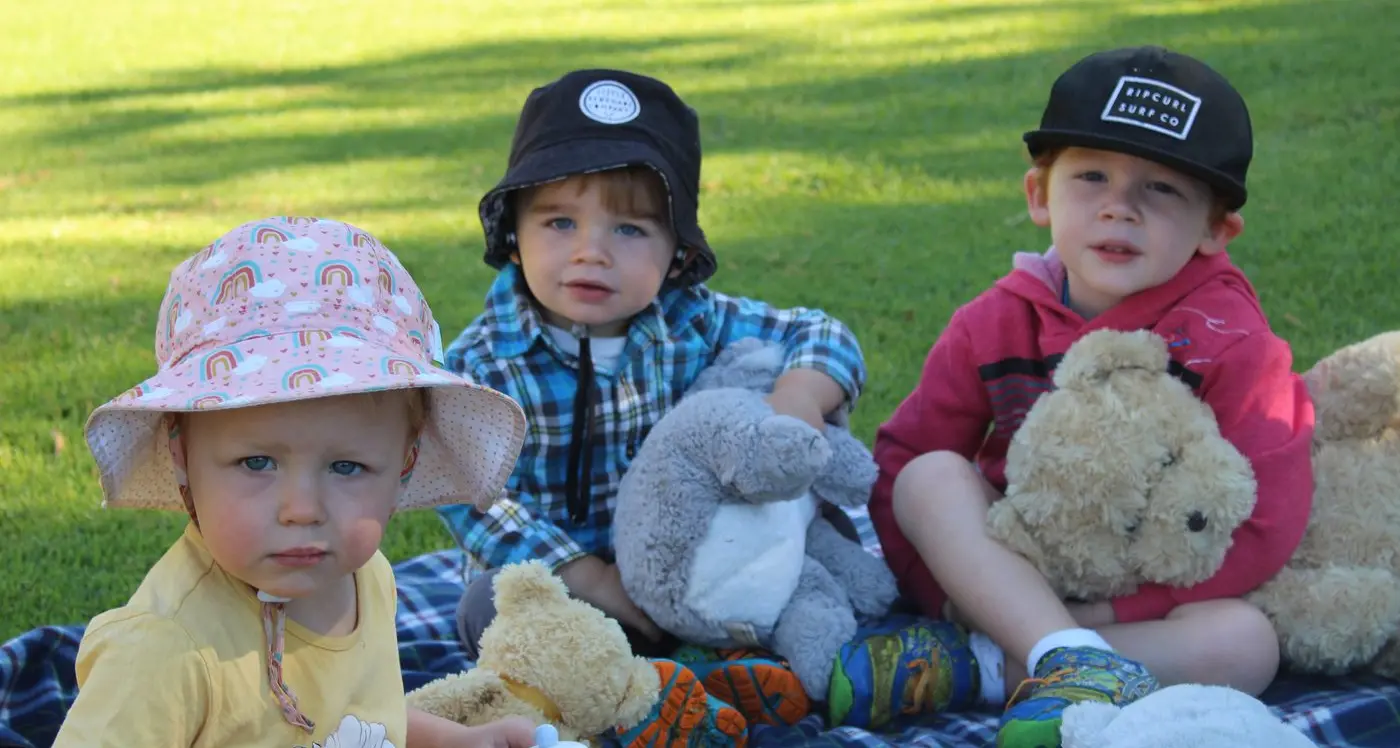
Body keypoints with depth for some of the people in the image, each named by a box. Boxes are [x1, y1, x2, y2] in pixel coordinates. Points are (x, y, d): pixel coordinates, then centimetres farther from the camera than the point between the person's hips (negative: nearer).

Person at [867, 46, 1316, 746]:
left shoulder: (1230, 343, -14)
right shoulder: (994, 327, -5)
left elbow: (1264, 521, -18)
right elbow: (899, 460, -3)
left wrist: (1113, 606, -22)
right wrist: (957, 595, -17)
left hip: (1145, 597, -2)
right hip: (1011, 575, 2)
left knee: (1245, 639, -32)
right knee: (932, 477, -23)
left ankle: (976, 668, -36)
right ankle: (1073, 661, -39)